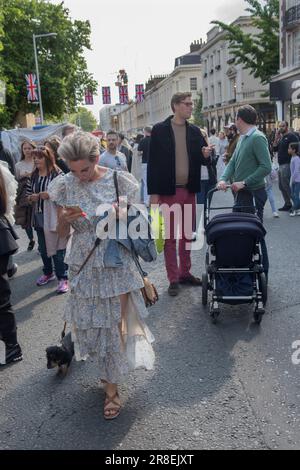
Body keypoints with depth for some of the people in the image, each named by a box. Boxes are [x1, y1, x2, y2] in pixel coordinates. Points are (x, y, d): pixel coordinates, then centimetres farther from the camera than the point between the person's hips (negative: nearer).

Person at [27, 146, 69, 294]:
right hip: (38, 216, 7)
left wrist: (38, 195, -15)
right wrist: (31, 198, -9)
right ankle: (48, 273, 34)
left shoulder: (57, 173, -10)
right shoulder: (34, 176, 10)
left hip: (54, 216, -6)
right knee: (43, 248, 17)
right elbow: (29, 194, 15)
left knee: (58, 248, -2)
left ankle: (63, 278, 8)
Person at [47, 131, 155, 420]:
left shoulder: (119, 181, -8)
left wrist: (121, 217, -19)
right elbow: (62, 232, 3)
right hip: (83, 265, 2)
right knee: (87, 320, 10)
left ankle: (111, 387, 23)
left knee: (115, 322, 4)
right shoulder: (65, 186, -3)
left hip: (117, 263, -2)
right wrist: (65, 219, -19)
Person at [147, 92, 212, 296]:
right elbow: (153, 162, -6)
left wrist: (206, 155, -12)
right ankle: (173, 279, 11)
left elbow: (201, 160, 13)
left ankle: (185, 273, 26)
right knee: (170, 236, 2)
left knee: (188, 234, 12)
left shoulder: (195, 131, 9)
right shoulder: (160, 130, -4)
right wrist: (153, 193, -10)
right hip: (168, 191, -4)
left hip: (189, 191, 5)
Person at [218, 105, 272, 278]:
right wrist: (224, 179, -4)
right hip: (242, 192, 9)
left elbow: (266, 167, -21)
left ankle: (262, 273, 10)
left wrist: (244, 182, -20)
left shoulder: (258, 138, -14)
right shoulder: (243, 138, 13)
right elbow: (233, 162, 13)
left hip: (254, 193, -9)